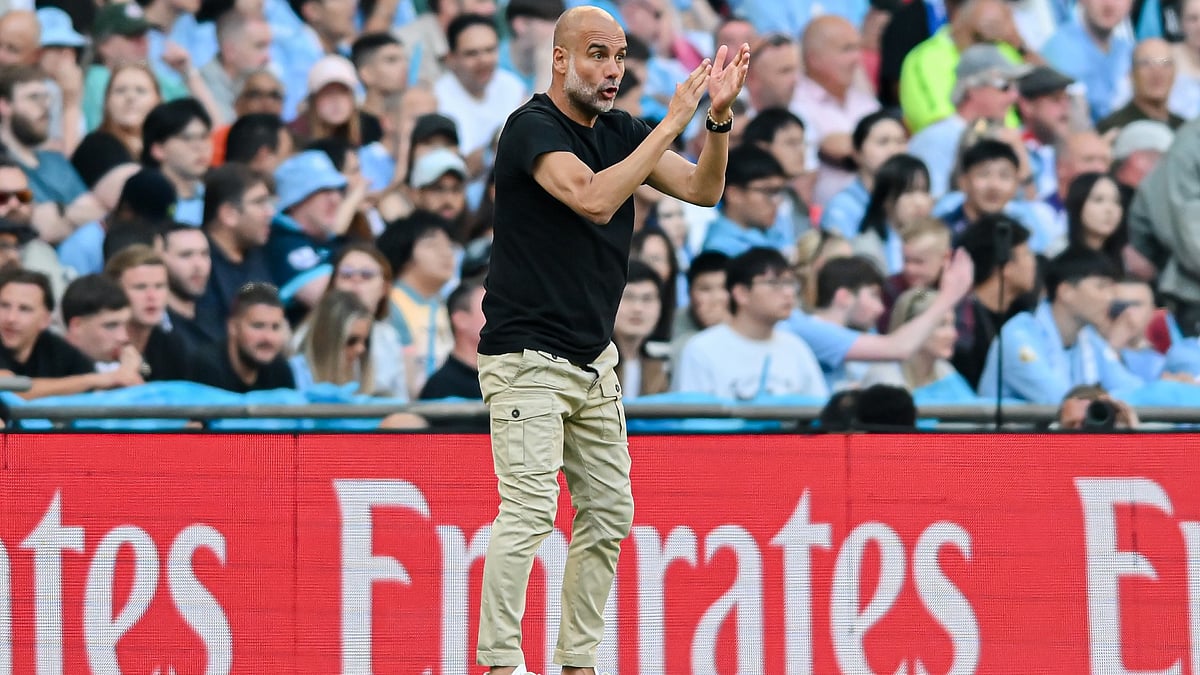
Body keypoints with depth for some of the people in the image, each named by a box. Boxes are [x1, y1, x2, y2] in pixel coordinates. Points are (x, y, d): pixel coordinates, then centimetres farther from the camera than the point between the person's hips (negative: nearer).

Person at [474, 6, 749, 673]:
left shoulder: (620, 131, 9)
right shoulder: (533, 128, -14)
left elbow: (702, 189, 3)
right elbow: (594, 199, -29)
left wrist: (719, 117, -14)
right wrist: (674, 121, -27)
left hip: (594, 361, 8)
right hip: (528, 359, -8)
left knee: (609, 513, 9)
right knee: (530, 511, -17)